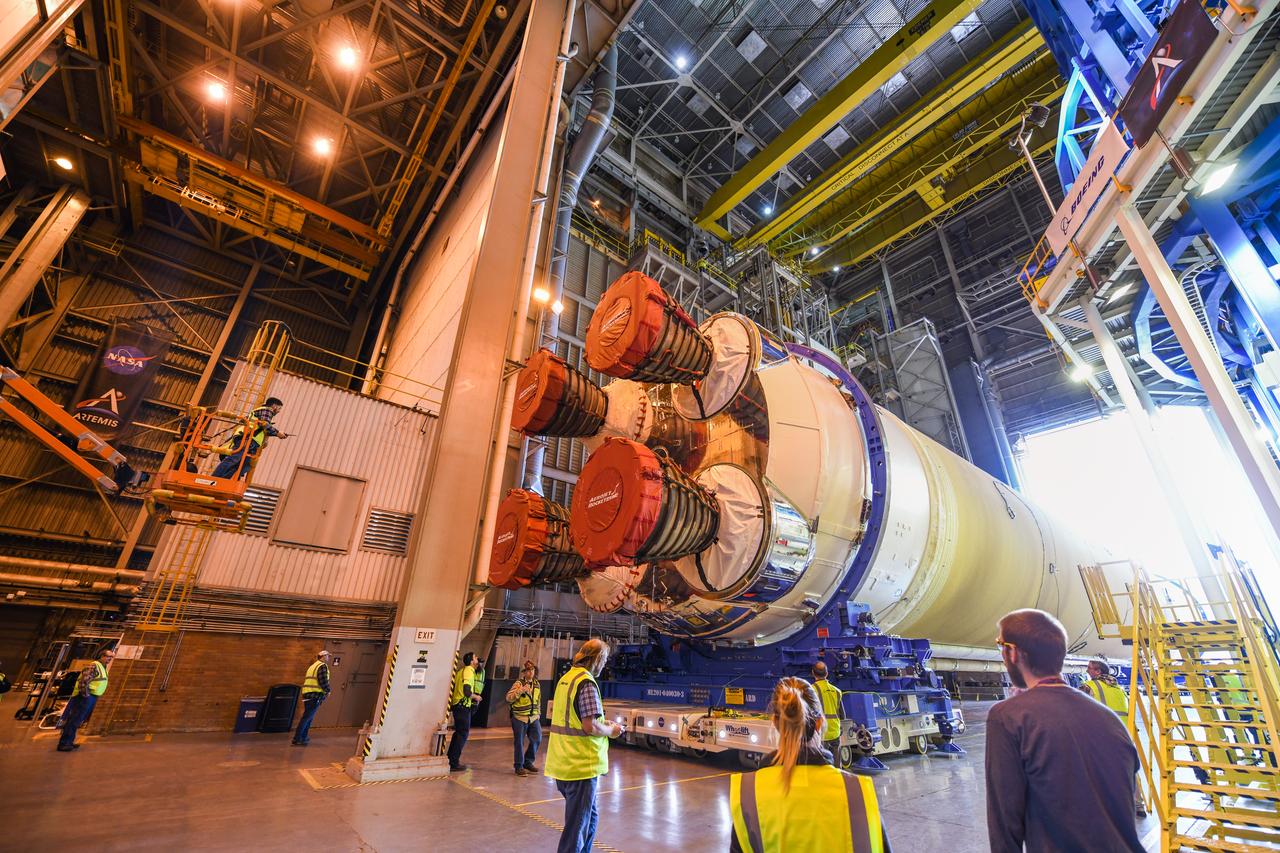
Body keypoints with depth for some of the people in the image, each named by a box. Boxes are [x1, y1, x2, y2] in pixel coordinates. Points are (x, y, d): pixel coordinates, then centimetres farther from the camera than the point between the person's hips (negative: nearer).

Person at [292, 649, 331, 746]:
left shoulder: (313, 666, 21)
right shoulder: (322, 666, -9)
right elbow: (323, 681, -18)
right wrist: (328, 691, -1)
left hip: (307, 694, 9)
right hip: (315, 695, -9)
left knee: (308, 717, 19)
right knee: (307, 717, -6)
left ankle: (303, 737, 24)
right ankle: (297, 739, -6)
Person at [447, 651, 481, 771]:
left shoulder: (461, 670, 12)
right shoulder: (469, 671, -16)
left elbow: (454, 687, 18)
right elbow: (467, 692, -25)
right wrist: (476, 697, -8)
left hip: (456, 704, 9)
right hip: (463, 705, -9)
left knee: (459, 732, 20)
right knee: (463, 733, -1)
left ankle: (450, 759, 27)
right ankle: (454, 763, 2)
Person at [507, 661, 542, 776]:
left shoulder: (537, 684, 9)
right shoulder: (519, 684, -9)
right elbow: (508, 697, -18)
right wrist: (521, 690, -28)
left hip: (533, 718, 5)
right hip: (520, 717, -5)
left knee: (537, 739, 3)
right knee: (520, 743, 2)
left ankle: (528, 762, 24)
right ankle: (519, 767, 18)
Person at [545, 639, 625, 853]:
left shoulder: (565, 678, 9)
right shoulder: (587, 683, -20)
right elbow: (590, 727, -24)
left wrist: (602, 722, 15)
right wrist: (611, 731, -6)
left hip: (563, 763, 9)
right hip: (581, 766, -9)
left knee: (591, 817, 24)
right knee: (578, 826, 6)